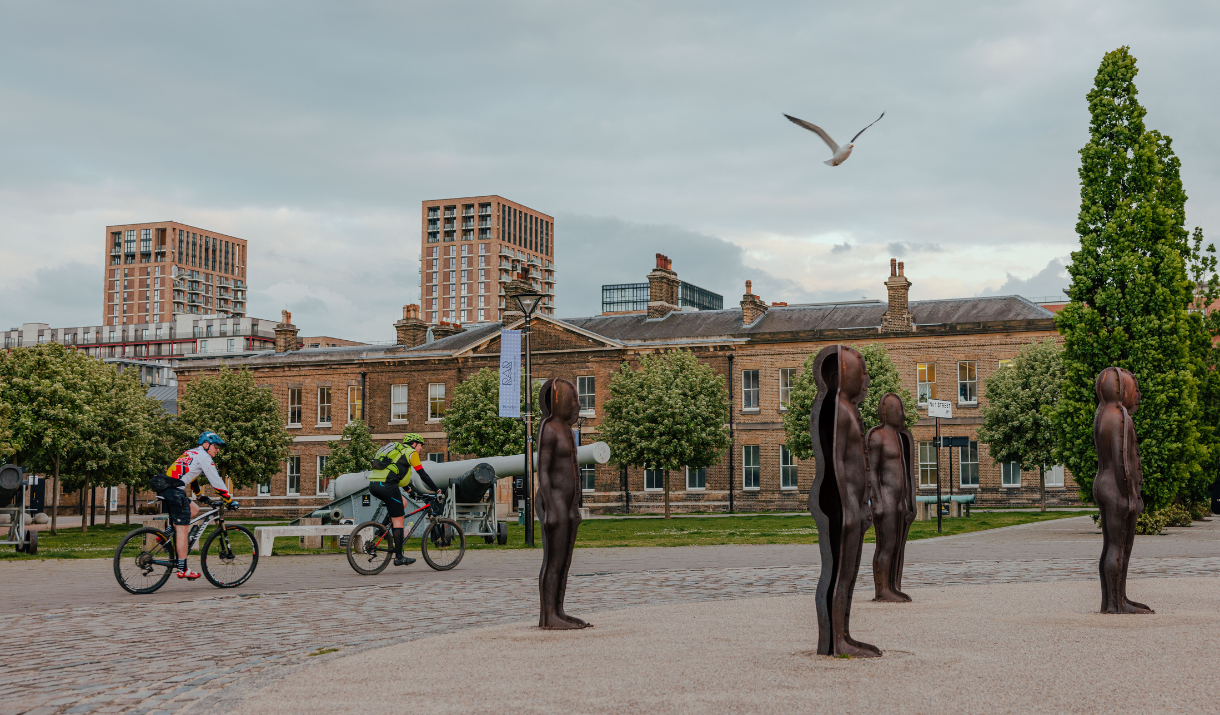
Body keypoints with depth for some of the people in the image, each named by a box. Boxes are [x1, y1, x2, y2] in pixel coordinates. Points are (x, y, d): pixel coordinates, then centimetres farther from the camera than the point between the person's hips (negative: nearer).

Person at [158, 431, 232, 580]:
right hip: (174, 490, -9)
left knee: (194, 510, 23)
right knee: (183, 529, -6)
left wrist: (199, 495, 49)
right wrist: (229, 499, 2)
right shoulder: (203, 456, -2)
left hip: (162, 488, 9)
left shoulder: (191, 453, 26)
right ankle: (182, 569, -5)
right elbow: (216, 481, -5)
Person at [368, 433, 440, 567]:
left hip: (372, 485, 8)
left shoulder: (397, 451, 29)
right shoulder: (411, 453, 6)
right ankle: (399, 557, -2)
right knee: (399, 519, -1)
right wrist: (437, 490, 14)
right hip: (386, 485, -8)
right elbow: (423, 475, 5)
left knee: (402, 502, 27)